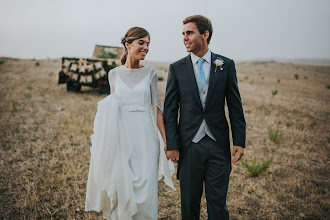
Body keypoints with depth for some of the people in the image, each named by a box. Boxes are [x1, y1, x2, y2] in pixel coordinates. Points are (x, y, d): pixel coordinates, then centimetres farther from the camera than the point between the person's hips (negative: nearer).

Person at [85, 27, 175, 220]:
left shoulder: (150, 72, 3)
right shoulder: (114, 74, 5)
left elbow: (156, 107, 3)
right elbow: (113, 106, 14)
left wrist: (165, 140, -1)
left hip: (145, 137, 0)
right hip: (122, 137, 1)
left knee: (146, 188, 2)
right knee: (122, 188, 6)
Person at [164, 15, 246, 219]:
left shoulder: (226, 65, 3)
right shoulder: (177, 68, 2)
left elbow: (235, 106, 4)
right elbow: (170, 110, 1)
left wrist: (239, 141, -2)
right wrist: (172, 145, -5)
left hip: (218, 144, 0)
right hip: (189, 146, 0)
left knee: (218, 203, 7)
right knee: (189, 203, 11)